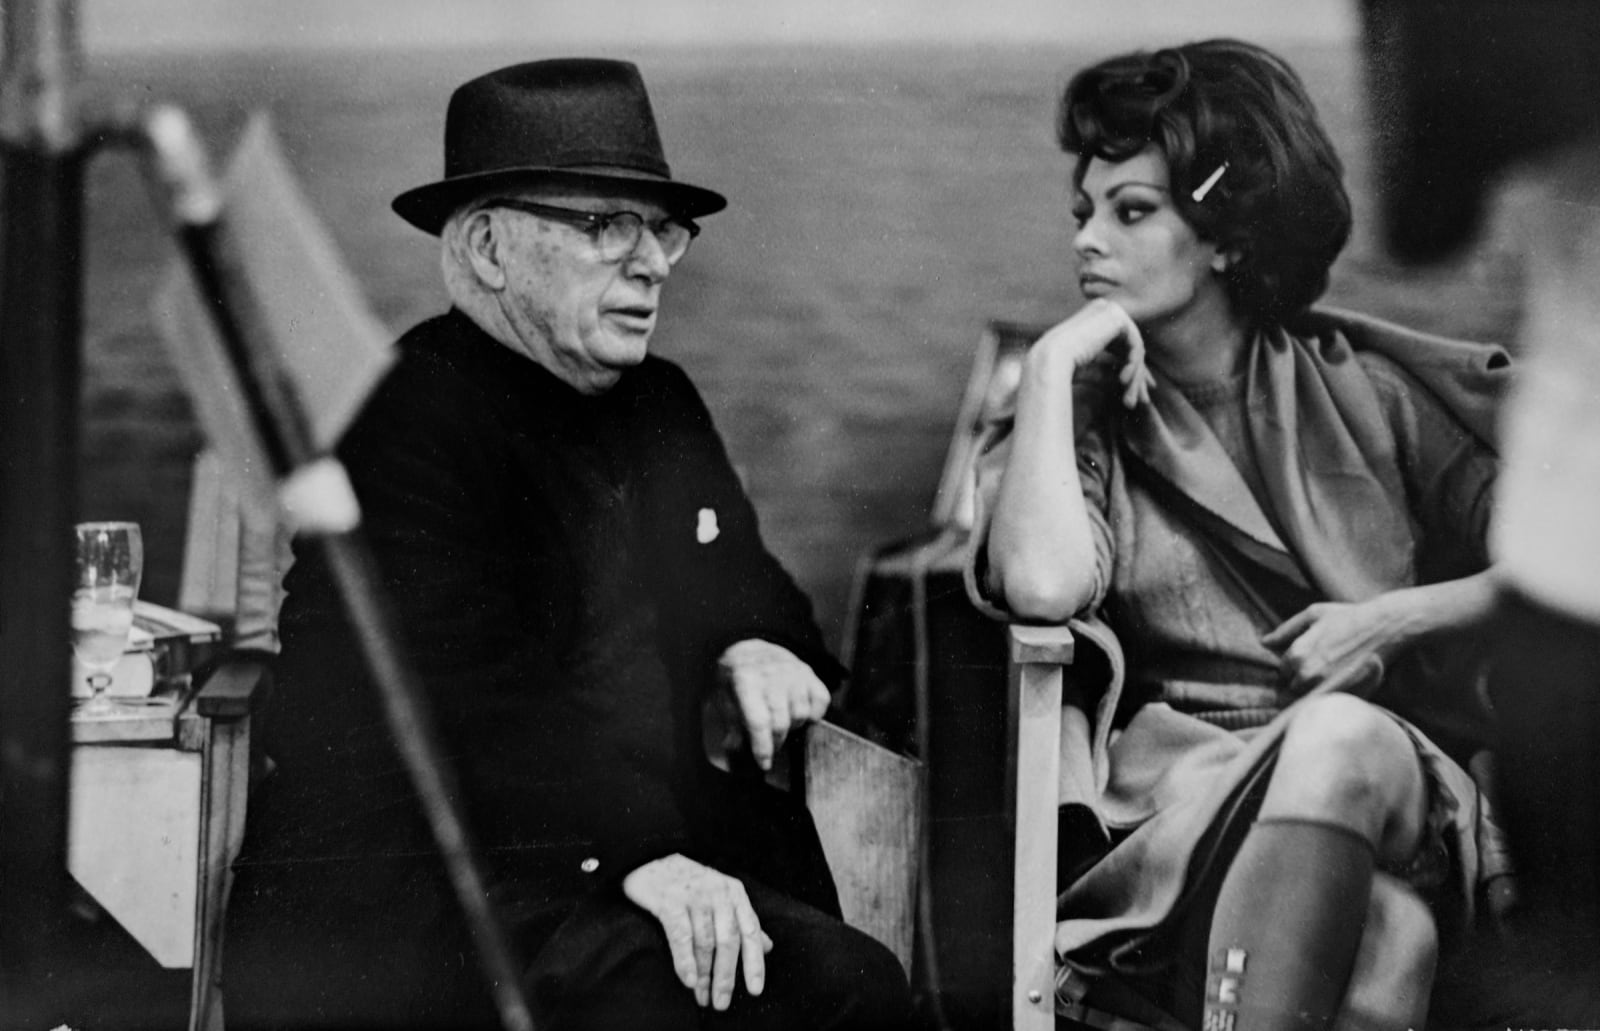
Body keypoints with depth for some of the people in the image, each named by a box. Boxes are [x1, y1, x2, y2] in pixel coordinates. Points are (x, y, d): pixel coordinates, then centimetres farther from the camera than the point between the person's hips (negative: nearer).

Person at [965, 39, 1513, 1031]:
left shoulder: (1366, 388, 14)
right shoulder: (1086, 417, 13)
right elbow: (1042, 585, -12)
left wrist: (1393, 620, -4)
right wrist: (1051, 366, -3)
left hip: (1394, 774, 1)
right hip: (1176, 792, -1)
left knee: (1340, 736, -38)